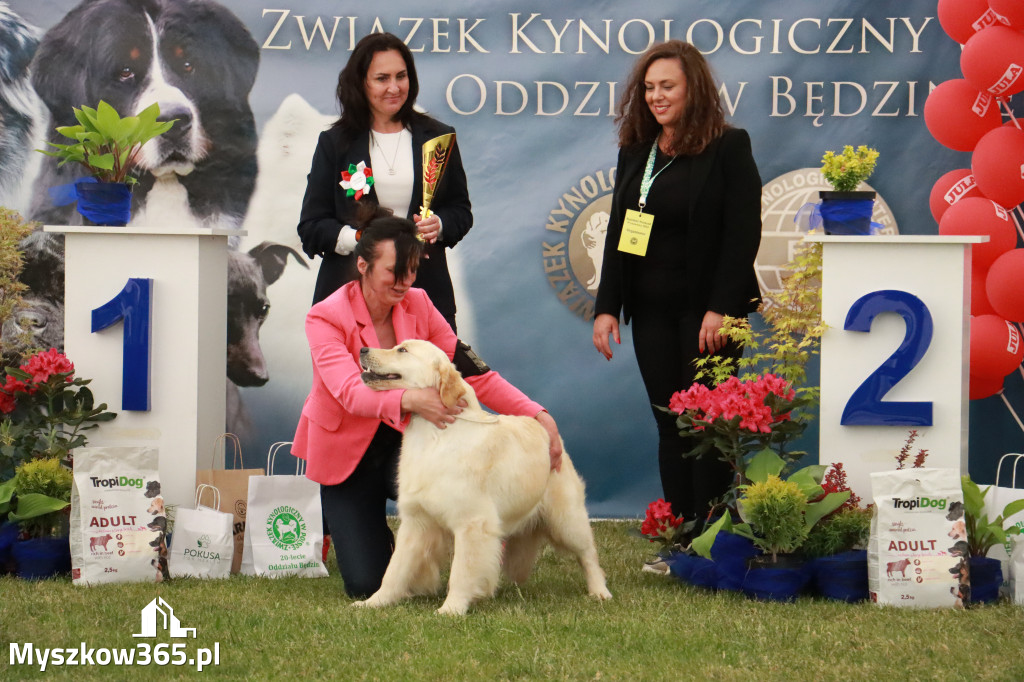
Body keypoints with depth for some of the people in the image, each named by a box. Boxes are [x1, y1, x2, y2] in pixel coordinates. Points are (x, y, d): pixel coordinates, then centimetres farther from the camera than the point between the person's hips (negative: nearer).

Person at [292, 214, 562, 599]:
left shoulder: (418, 305, -5)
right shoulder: (326, 318, -18)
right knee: (365, 585, -12)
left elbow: (472, 372, -6)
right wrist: (409, 400, -54)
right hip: (346, 456, -2)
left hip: (402, 441, 3)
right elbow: (351, 392, -33)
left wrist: (538, 415, -19)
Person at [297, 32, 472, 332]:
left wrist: (439, 226, -6)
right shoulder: (335, 143, 10)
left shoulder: (437, 138, 13)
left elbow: (461, 210, 17)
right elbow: (311, 228, 6)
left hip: (426, 290, 1)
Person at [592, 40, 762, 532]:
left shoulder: (728, 148, -4)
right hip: (652, 311, 5)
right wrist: (606, 306, 6)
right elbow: (617, 234, 15)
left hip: (705, 310, -5)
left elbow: (743, 234, -10)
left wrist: (721, 308, -17)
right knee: (670, 427, 5)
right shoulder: (634, 153, 13)